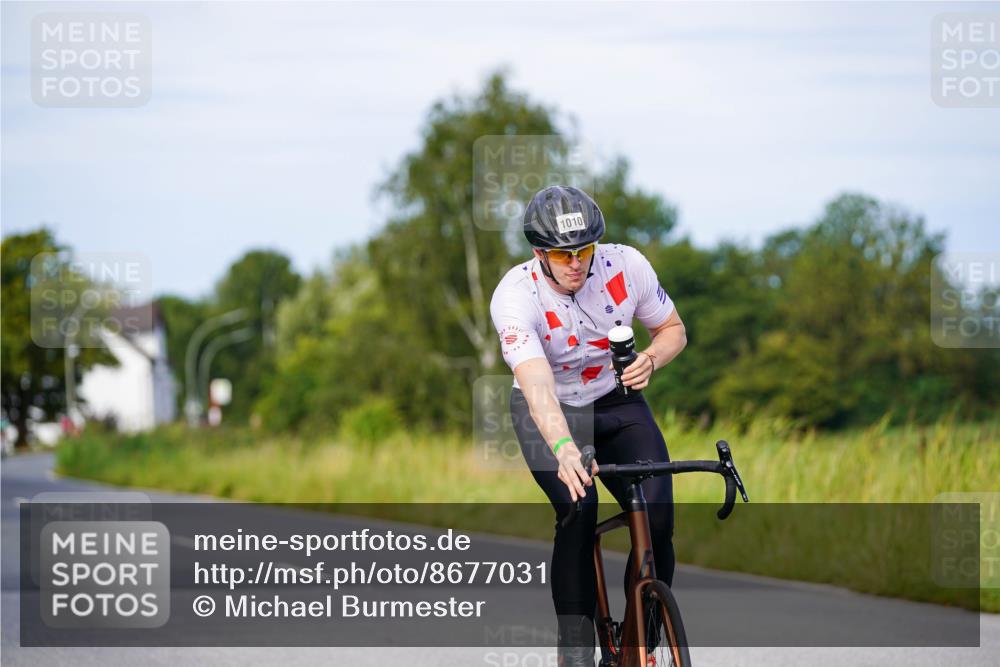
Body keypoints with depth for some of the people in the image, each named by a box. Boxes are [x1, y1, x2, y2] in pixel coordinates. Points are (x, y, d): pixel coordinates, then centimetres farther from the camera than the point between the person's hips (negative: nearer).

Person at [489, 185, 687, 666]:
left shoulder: (626, 266, -19)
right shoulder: (514, 297, -29)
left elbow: (673, 330, -1)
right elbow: (536, 384, -44)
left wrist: (649, 359, -24)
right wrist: (563, 448, -60)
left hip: (616, 402, 3)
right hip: (548, 413, -2)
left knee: (657, 519, -19)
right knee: (578, 510, -29)